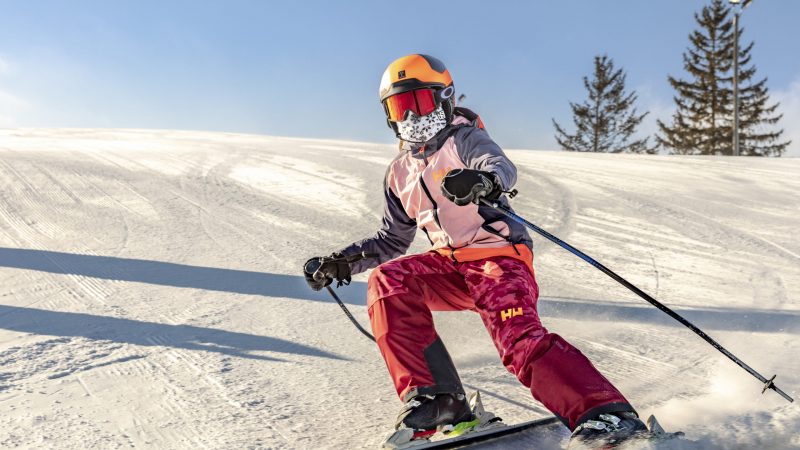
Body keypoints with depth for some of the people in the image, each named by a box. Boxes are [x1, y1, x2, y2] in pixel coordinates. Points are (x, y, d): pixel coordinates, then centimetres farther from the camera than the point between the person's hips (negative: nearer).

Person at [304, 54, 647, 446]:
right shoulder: (400, 172, 16)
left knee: (520, 340, -28)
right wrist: (340, 263, 13)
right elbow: (392, 240, 24)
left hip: (499, 257, -6)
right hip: (448, 265, 6)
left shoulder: (464, 139, -2)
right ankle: (435, 397, -18)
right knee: (387, 280, -19)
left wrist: (484, 180, -50)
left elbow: (501, 166, -25)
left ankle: (606, 414, -26)